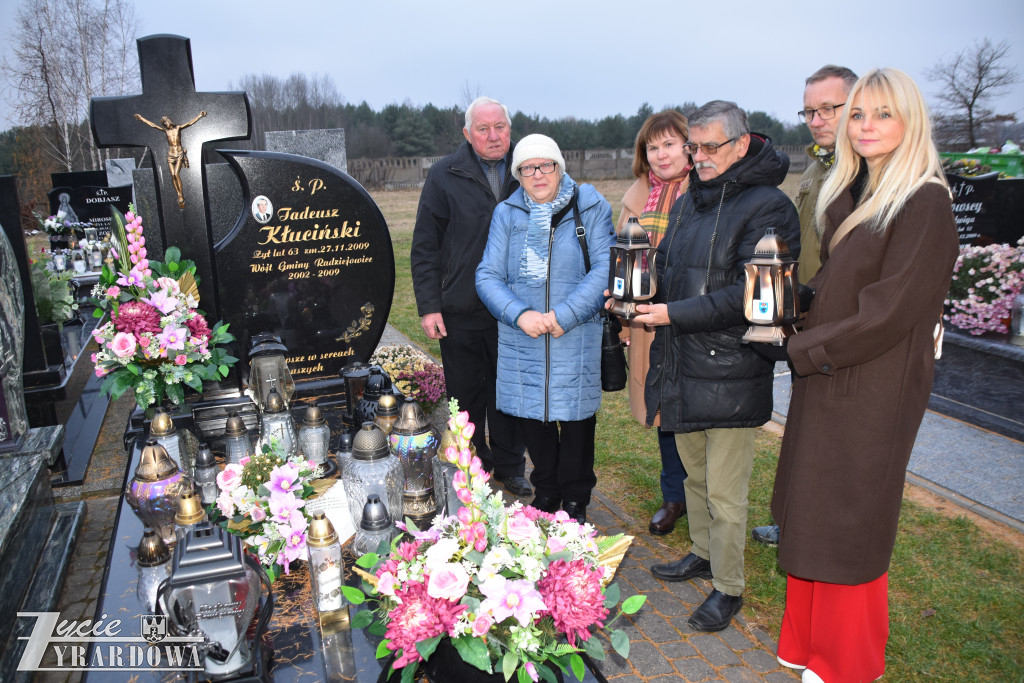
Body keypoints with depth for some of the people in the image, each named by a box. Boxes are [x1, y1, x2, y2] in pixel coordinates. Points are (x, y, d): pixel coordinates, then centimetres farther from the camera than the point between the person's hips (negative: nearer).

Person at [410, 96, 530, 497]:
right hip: (460, 313, -1)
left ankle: (510, 468, 31)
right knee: (466, 398, 11)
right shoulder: (444, 176, -2)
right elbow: (424, 248, -1)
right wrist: (428, 306, -7)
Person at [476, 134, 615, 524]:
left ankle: (575, 500, 28)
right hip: (521, 338, 2)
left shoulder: (590, 207, 0)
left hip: (577, 339, -2)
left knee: (576, 418, 7)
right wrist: (521, 314, -17)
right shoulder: (507, 214, 6)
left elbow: (604, 269, -8)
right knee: (532, 418, 12)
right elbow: (488, 276, 0)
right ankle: (546, 492, 35)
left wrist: (563, 315, -18)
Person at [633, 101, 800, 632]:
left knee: (725, 492, 5)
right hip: (682, 363, 8)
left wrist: (674, 314, -24)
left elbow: (750, 295, -21)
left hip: (730, 373, -7)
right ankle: (703, 554, 44)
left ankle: (728, 588, 25)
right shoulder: (688, 201, 12)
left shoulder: (767, 206, -13)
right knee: (694, 472, 23)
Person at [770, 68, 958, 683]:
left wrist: (809, 351, -13)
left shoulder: (925, 202, -15)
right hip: (823, 380, 8)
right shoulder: (850, 195, 11)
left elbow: (891, 309, -20)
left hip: (872, 390, -8)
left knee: (849, 523, 6)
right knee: (813, 515, 16)